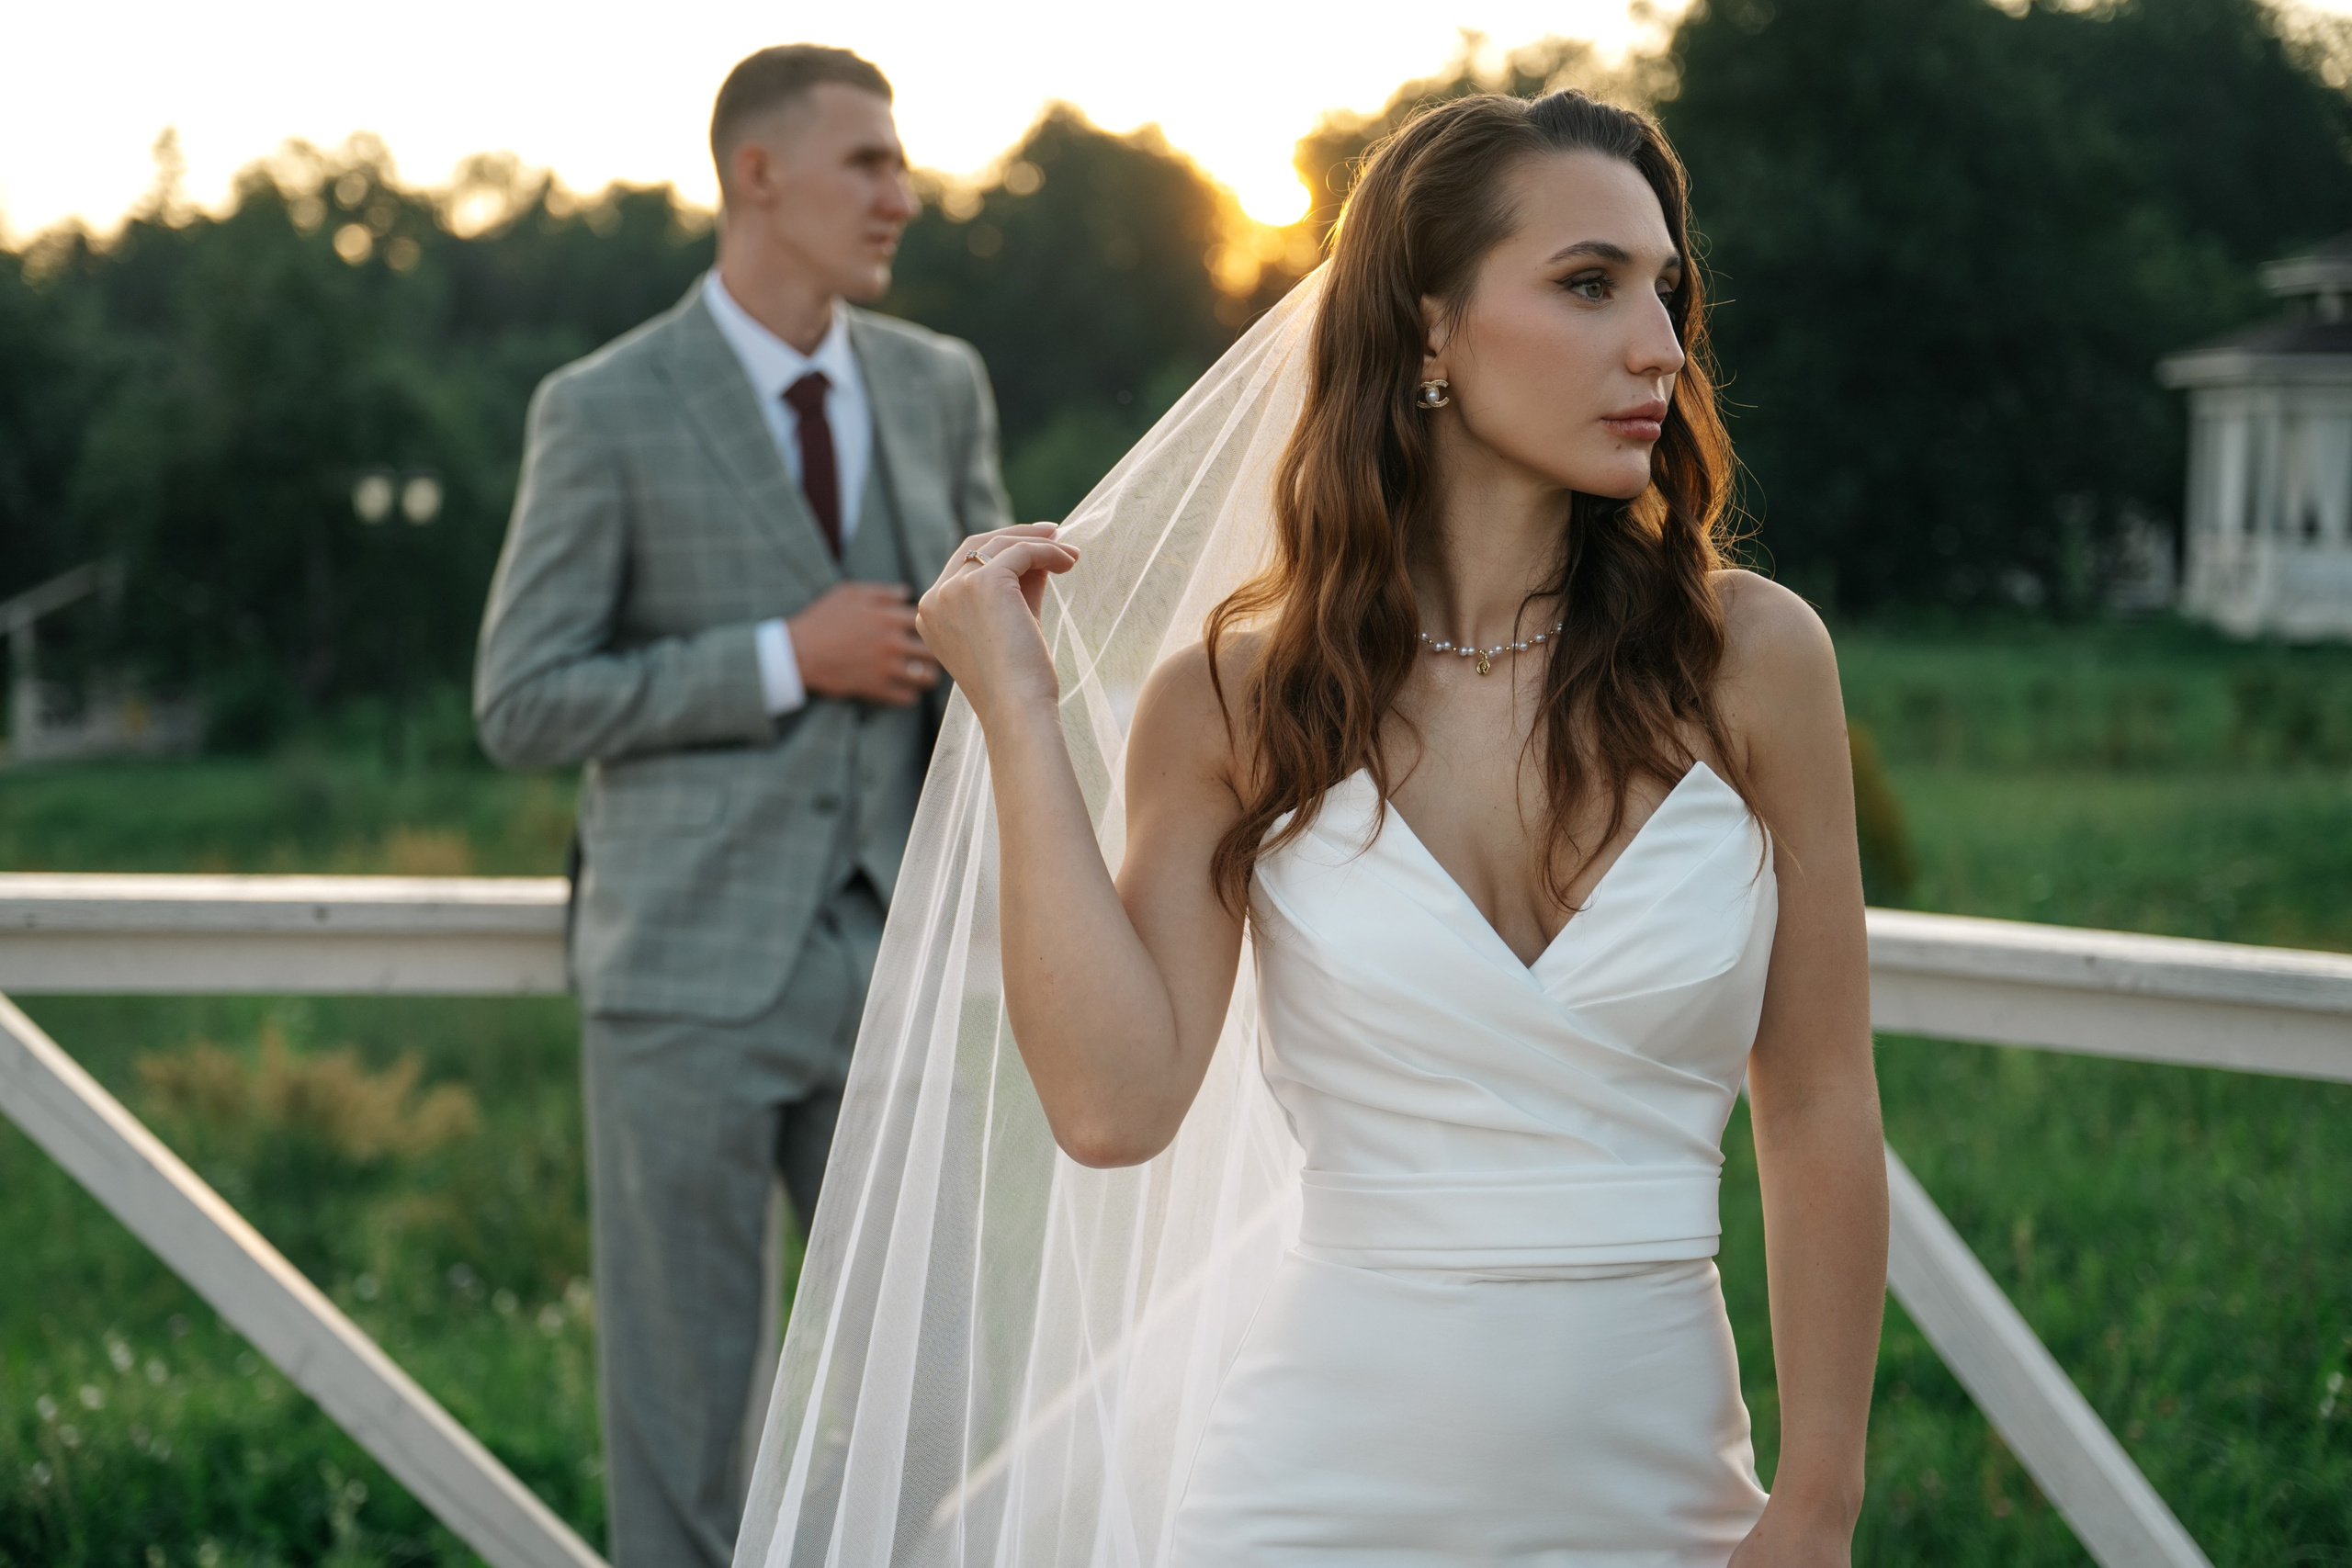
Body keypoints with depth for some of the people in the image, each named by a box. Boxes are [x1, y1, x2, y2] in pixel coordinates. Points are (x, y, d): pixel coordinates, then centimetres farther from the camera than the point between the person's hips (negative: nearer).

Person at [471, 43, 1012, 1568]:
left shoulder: (941, 386, 9)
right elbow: (523, 703, -6)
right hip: (694, 971, -4)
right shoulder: (607, 413, -5)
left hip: (894, 967, 4)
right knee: (682, 1390, 4)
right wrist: (782, 660, -14)